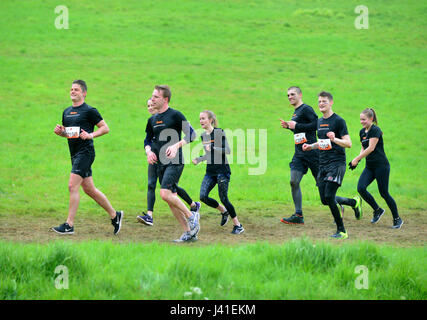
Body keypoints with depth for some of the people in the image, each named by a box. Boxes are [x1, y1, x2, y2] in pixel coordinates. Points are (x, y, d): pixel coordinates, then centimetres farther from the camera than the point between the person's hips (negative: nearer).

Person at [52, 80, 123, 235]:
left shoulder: (89, 111, -7)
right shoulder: (67, 112, 16)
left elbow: (105, 128, -5)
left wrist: (91, 135, -20)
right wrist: (59, 131, 5)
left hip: (85, 151, -9)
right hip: (75, 153, 9)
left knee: (72, 186, -14)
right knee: (89, 189, 12)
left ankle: (69, 225, -12)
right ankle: (114, 215, 25)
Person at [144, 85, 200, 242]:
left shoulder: (175, 115, -7)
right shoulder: (152, 120, 13)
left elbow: (191, 134, -9)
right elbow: (148, 139, 23)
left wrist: (176, 146, -22)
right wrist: (149, 151, 2)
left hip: (175, 161, -8)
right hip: (161, 163, 8)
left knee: (165, 194, -21)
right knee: (171, 199, 6)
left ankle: (191, 216, -2)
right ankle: (188, 232, 12)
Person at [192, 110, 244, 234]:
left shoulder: (219, 132, -10)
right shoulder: (203, 136, 12)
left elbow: (227, 150, -15)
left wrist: (213, 148, -26)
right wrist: (198, 160, 6)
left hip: (222, 169, -7)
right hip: (210, 171, 7)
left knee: (223, 198, -8)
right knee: (203, 197, -7)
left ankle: (238, 225, 6)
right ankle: (223, 211, 19)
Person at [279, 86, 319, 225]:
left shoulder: (306, 109, -9)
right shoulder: (296, 112, 19)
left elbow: (316, 124, -21)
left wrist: (296, 126, -18)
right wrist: (288, 126, 11)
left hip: (311, 150, -9)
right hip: (299, 153, 9)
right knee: (294, 182, -3)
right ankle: (298, 215, -2)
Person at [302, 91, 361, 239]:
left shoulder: (338, 121, -7)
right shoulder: (319, 122, 16)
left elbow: (348, 143, -12)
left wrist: (334, 139, -28)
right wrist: (310, 146, 13)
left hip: (337, 163, -8)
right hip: (323, 165, 8)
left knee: (329, 196, -18)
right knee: (325, 200, 4)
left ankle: (341, 231, -8)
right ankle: (354, 202, 30)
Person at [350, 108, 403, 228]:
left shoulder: (375, 130, -13)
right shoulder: (362, 132, 12)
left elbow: (371, 148, -20)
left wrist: (356, 159, -19)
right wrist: (358, 159, 3)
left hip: (381, 165, -8)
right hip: (369, 166, 8)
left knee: (384, 193, -5)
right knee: (361, 188, -10)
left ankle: (397, 219, 10)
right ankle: (377, 210, 10)